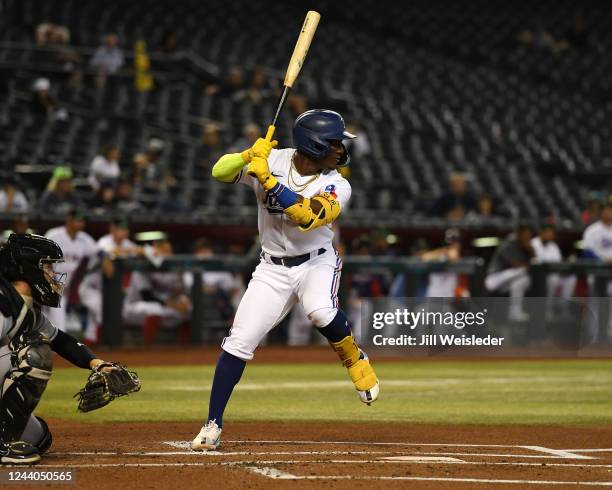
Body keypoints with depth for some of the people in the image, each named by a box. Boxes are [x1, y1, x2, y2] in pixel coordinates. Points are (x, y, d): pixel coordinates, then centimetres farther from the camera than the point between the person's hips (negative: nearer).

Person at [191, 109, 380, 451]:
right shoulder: (272, 160, -9)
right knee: (239, 341, -8)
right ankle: (213, 426, 2)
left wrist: (268, 179, -33)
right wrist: (250, 155, -30)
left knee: (320, 311, -35)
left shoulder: (337, 186, -14)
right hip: (273, 268, 2)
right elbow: (220, 172, -12)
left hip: (317, 261, -1)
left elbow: (307, 216, -31)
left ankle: (355, 360, -4)